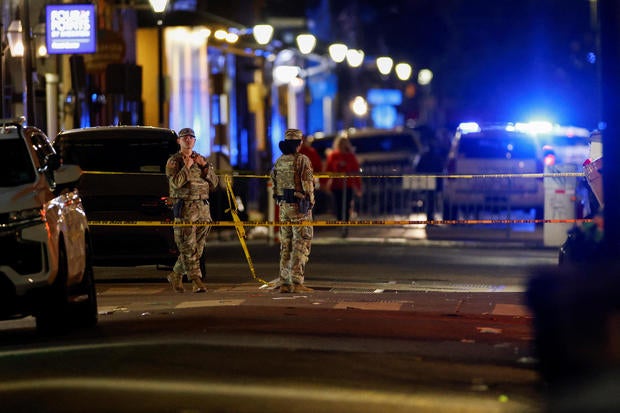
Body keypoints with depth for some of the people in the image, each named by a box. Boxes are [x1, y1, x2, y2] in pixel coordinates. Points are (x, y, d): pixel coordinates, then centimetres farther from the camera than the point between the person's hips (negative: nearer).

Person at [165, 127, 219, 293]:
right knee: (188, 247, -11)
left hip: (203, 209, 6)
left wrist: (205, 166, -1)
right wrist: (187, 167, -13)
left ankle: (176, 275, 20)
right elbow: (176, 183, -12)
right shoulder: (173, 161, 3)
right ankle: (196, 281, -13)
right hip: (185, 209, -6)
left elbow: (214, 183, 11)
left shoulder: (202, 160, 19)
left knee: (198, 247, 6)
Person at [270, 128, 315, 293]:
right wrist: (310, 202, -3)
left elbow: (274, 184, 13)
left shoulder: (279, 162, 9)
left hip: (283, 205, 7)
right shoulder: (302, 160, -12)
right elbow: (308, 185, -13)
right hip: (299, 206, -7)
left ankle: (284, 282, 11)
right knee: (301, 244, -3)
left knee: (285, 244, 12)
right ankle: (296, 282, -9)